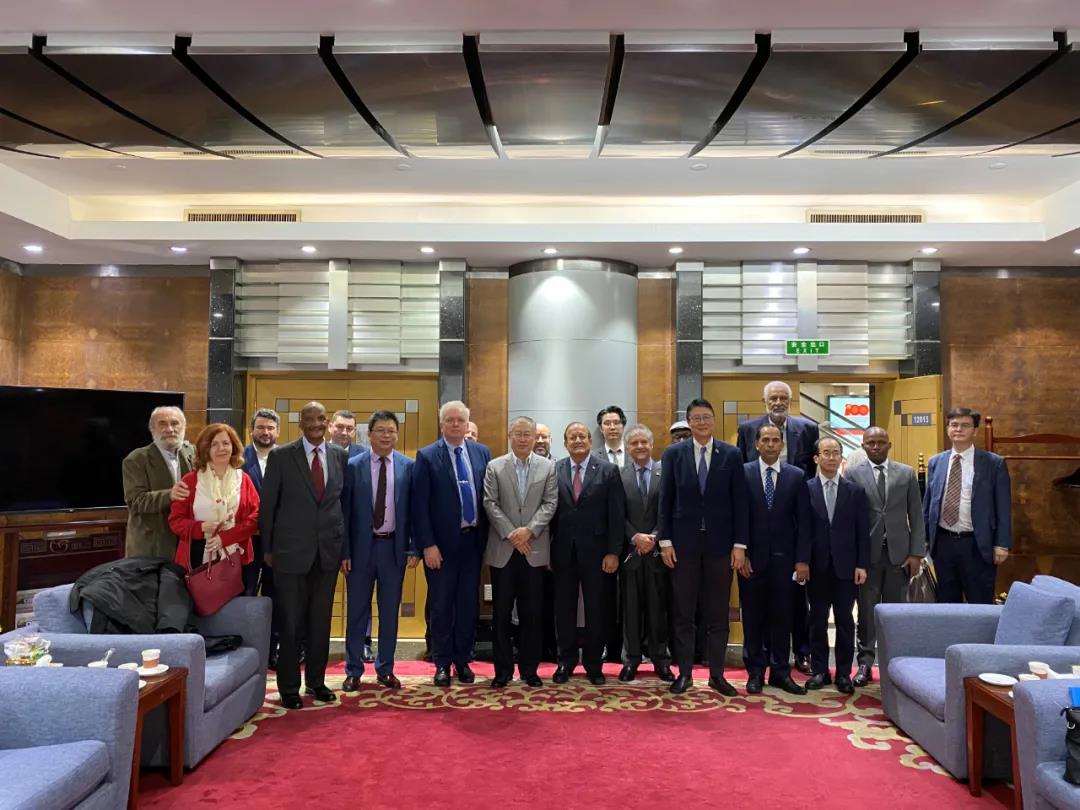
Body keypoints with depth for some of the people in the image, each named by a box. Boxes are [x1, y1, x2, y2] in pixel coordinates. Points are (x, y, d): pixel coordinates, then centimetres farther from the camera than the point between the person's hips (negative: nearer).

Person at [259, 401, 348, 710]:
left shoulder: (340, 456, 4)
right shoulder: (281, 456, -4)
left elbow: (345, 500, 8)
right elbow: (268, 505, 0)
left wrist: (346, 544, 7)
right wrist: (267, 548, 0)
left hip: (329, 551, 3)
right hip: (292, 550, -3)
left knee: (321, 621, 12)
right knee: (290, 623, 6)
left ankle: (316, 681, 28)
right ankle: (289, 687, 21)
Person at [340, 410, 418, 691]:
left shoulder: (407, 466, -1)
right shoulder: (353, 465, -3)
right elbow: (344, 511, -2)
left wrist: (413, 548, -3)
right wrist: (344, 552, -5)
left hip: (394, 546, 1)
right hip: (361, 546, -1)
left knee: (390, 610, 11)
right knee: (357, 610, 9)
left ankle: (385, 669, 24)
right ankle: (354, 671, 22)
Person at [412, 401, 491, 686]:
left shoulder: (482, 452, 5)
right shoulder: (427, 456, -5)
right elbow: (420, 505, -8)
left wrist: (486, 536, 4)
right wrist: (427, 544, -13)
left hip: (473, 540, 3)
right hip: (442, 543, -3)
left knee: (469, 603, 11)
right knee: (441, 605, 7)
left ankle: (463, 660, 25)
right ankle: (442, 663, 21)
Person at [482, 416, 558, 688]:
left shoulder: (548, 466, 6)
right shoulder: (494, 467, 4)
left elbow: (550, 503, -1)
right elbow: (490, 504, -3)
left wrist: (529, 530, -14)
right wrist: (511, 534, -11)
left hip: (535, 549, 0)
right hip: (503, 550, 0)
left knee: (532, 613, 6)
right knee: (502, 613, 6)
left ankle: (529, 668, 18)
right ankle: (503, 669, 17)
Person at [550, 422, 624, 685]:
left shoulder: (608, 471, -2)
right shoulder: (554, 470, 3)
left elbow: (616, 515, -4)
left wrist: (613, 552, -8)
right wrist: (546, 550, -1)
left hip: (595, 550, -1)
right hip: (563, 551, 1)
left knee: (596, 609, 8)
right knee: (564, 608, 10)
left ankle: (593, 663, 24)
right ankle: (566, 661, 25)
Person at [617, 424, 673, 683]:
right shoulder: (619, 475, 4)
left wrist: (654, 538, -13)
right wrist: (635, 537, -13)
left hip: (658, 550, -1)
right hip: (629, 550, 1)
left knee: (658, 606, 6)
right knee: (631, 607, 8)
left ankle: (660, 659, 18)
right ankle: (631, 658, 19)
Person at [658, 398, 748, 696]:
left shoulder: (731, 455, 1)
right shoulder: (673, 454, 1)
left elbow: (739, 502, 1)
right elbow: (665, 500, 1)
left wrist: (739, 545, -4)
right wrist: (665, 541, -4)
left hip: (720, 542, 0)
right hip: (684, 541, 0)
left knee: (718, 613, 8)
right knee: (683, 612, 6)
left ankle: (717, 673, 19)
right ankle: (684, 672, 17)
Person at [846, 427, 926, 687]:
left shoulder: (906, 473, 7)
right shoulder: (853, 474, 1)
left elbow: (916, 516, 6)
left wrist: (916, 553, -1)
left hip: (898, 553, 2)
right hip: (867, 552, -2)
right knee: (867, 611, 3)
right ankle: (865, 664, 11)